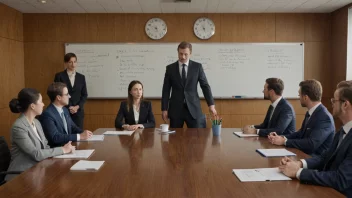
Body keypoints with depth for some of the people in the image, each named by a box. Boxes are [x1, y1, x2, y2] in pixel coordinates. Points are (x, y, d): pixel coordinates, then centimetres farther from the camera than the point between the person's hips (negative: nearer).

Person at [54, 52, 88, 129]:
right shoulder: (59, 76, 0)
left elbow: (84, 95, 8)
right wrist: (68, 107, -10)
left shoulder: (81, 77, 10)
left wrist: (77, 107, -7)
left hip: (78, 111, 3)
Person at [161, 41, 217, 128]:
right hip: (176, 108, 1)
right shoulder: (170, 68, 4)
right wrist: (164, 109, 0)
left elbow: (205, 86, 4)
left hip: (193, 108, 0)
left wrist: (211, 104, -3)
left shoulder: (197, 66, 3)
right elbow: (166, 90, 4)